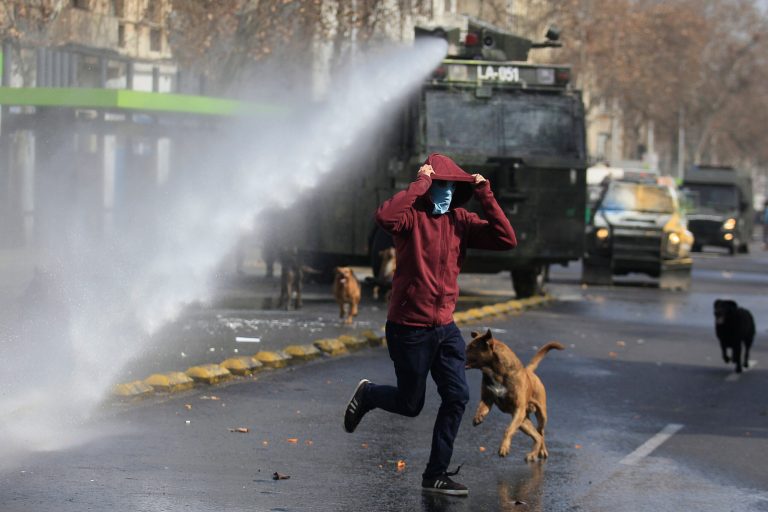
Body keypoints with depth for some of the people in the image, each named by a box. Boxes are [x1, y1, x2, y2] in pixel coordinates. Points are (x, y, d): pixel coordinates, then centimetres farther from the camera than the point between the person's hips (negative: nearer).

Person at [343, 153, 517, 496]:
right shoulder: (412, 216, -15)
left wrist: (486, 197, -13)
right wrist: (420, 184, -30)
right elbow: (385, 217, -39)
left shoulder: (460, 221, 2)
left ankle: (436, 474, 8)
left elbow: (506, 240, -7)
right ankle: (367, 394, 39)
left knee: (457, 397, -3)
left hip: (445, 329, 5)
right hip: (409, 329, -5)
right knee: (410, 404, 7)